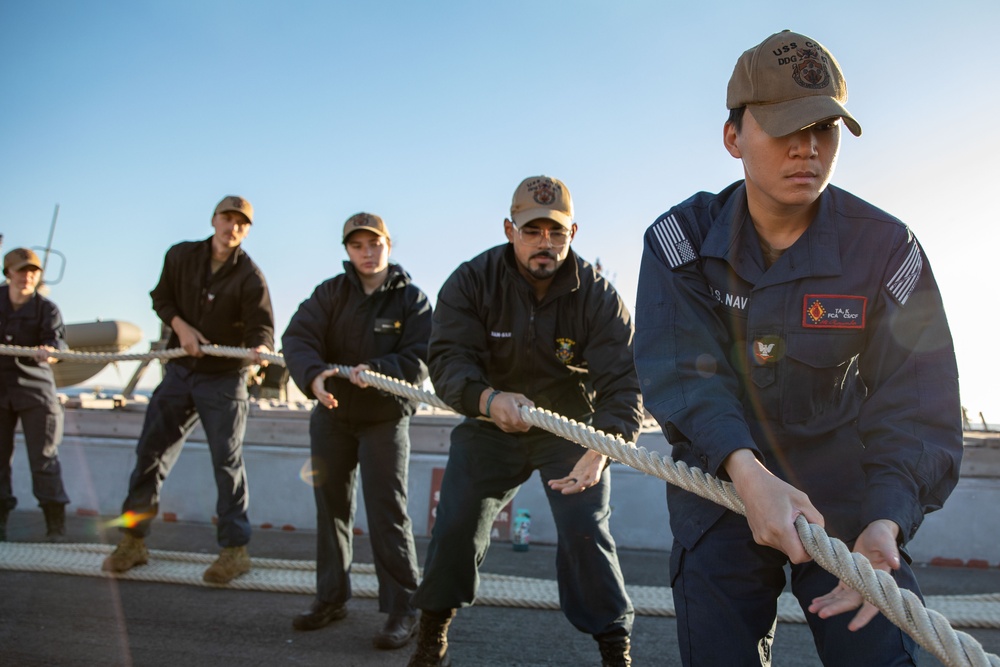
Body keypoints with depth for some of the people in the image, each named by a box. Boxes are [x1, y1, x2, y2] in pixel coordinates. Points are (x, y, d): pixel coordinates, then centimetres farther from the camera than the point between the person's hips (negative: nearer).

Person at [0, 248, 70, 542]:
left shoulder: (46, 309, -3)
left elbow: (57, 340, -17)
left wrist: (49, 352, -39)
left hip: (35, 389, -3)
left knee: (44, 457, -2)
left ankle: (56, 526, 4)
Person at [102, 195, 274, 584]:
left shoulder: (249, 277, -11)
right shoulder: (180, 256, 2)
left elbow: (262, 327, -19)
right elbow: (161, 298, 12)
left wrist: (260, 348, -42)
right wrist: (181, 325, -8)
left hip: (224, 379, -4)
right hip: (179, 371, 5)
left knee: (227, 461, -1)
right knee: (151, 450, 10)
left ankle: (235, 549, 10)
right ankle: (132, 540, 25)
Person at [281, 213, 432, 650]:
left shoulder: (412, 299, -7)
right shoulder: (330, 292, -1)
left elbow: (419, 361, -16)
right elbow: (297, 337, -14)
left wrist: (375, 370, -34)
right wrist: (313, 375, -34)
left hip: (386, 419, -4)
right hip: (332, 414, 4)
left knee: (387, 513, -5)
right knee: (331, 508, 14)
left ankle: (401, 609, 6)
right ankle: (331, 598, 30)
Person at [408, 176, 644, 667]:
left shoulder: (598, 295, -16)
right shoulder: (470, 282, -14)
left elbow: (621, 383, -23)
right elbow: (448, 360, -22)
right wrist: (488, 399, -45)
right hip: (490, 426, 1)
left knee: (585, 532, -11)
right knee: (455, 526, -1)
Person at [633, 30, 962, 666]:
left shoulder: (885, 247, -10)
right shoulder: (681, 238, -10)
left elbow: (916, 405, -14)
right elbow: (681, 369, -21)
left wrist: (886, 522, -30)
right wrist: (747, 471, -38)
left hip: (845, 491, 0)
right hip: (722, 485, 0)